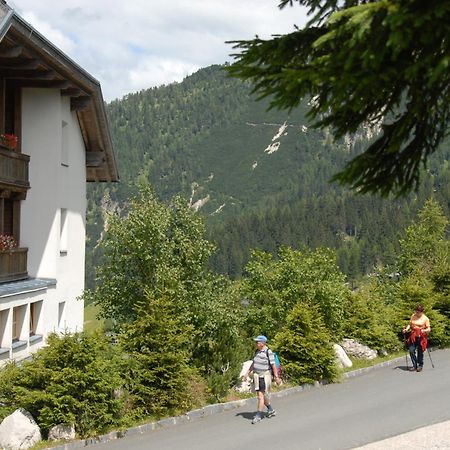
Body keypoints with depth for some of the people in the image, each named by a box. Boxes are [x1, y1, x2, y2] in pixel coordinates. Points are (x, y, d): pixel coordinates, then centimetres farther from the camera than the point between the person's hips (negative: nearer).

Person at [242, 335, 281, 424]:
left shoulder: (268, 352, -14)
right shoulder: (257, 351, 10)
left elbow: (273, 365, -14)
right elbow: (253, 363, 19)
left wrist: (276, 377, -14)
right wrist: (247, 373, 17)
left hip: (265, 376, -8)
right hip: (257, 375, 8)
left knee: (261, 396, -8)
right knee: (260, 395, 11)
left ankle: (259, 415, -3)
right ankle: (271, 410, 30)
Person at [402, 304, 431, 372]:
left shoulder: (425, 318, -1)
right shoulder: (413, 316, 10)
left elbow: (429, 329, -2)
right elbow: (410, 324, 16)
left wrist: (424, 330, -22)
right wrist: (406, 329, -2)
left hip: (421, 337, -3)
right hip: (413, 336, 3)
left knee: (420, 351, 0)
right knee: (411, 351, -6)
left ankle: (420, 365, 18)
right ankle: (414, 365, 7)